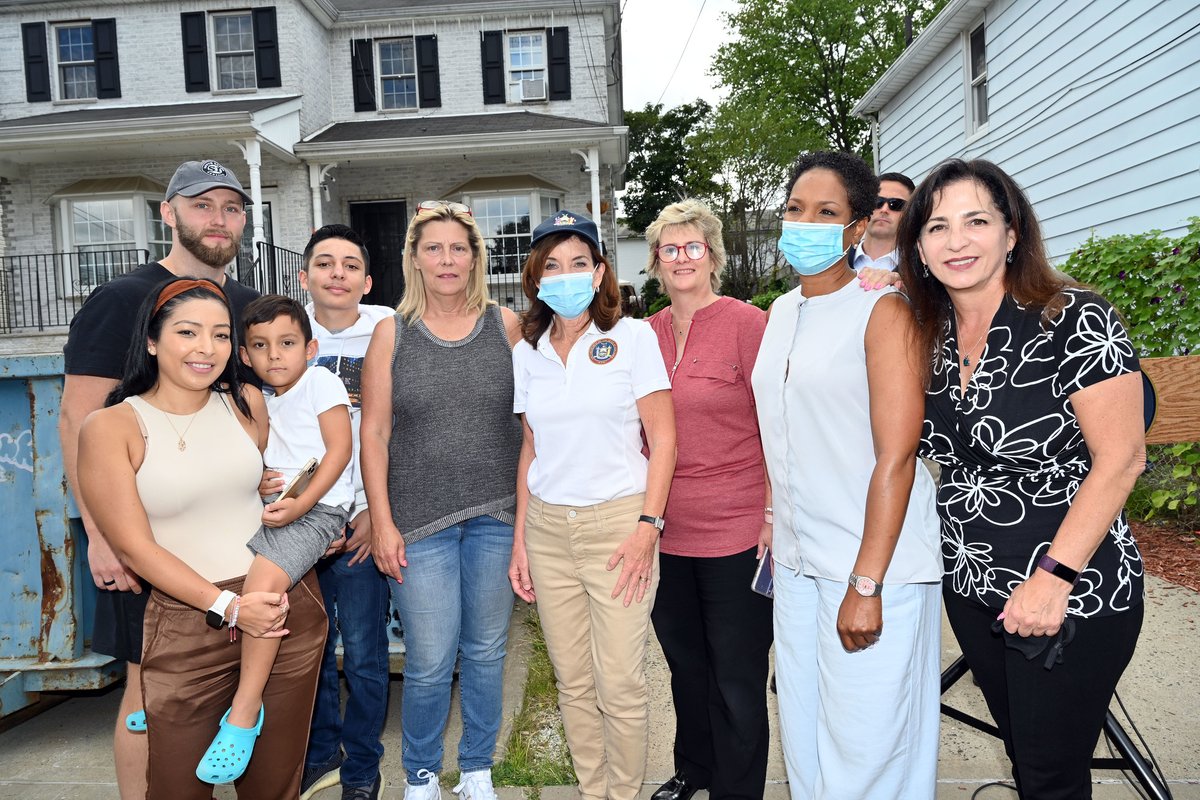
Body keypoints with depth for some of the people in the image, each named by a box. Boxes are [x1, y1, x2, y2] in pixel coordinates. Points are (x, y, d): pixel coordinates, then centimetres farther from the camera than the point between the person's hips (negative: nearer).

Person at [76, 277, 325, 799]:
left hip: (288, 604, 3)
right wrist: (227, 605, -14)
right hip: (188, 623, -3)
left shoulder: (247, 404, 5)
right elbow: (134, 546, -8)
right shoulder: (111, 427, -6)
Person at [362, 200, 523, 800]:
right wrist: (382, 522, -4)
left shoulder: (506, 326, 3)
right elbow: (374, 434, 1)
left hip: (496, 515, 1)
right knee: (429, 662, 3)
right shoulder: (392, 334, 2)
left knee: (486, 652, 13)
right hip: (420, 518, -1)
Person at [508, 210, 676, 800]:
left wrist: (648, 526, -12)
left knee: (619, 685, 0)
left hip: (618, 522, -3)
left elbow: (663, 438, -4)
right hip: (548, 529, 4)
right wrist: (519, 539, 10)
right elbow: (530, 451, 14)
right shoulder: (526, 352, 9)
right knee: (572, 682, 11)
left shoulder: (633, 337, -2)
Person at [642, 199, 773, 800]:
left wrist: (773, 515, -13)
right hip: (666, 532, 6)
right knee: (684, 662, 22)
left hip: (735, 532, -5)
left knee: (737, 678, 8)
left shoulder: (746, 323, -9)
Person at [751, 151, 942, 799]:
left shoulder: (881, 310, -9)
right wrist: (775, 531, 13)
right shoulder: (781, 313, 11)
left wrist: (866, 585, -18)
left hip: (872, 565, -6)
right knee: (802, 740, 17)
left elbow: (896, 456, -15)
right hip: (795, 563, 7)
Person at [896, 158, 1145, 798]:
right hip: (972, 589, 6)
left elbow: (1120, 458, -17)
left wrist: (1054, 578, -19)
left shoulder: (1074, 320, -16)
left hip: (1072, 595, -5)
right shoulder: (928, 341, 2)